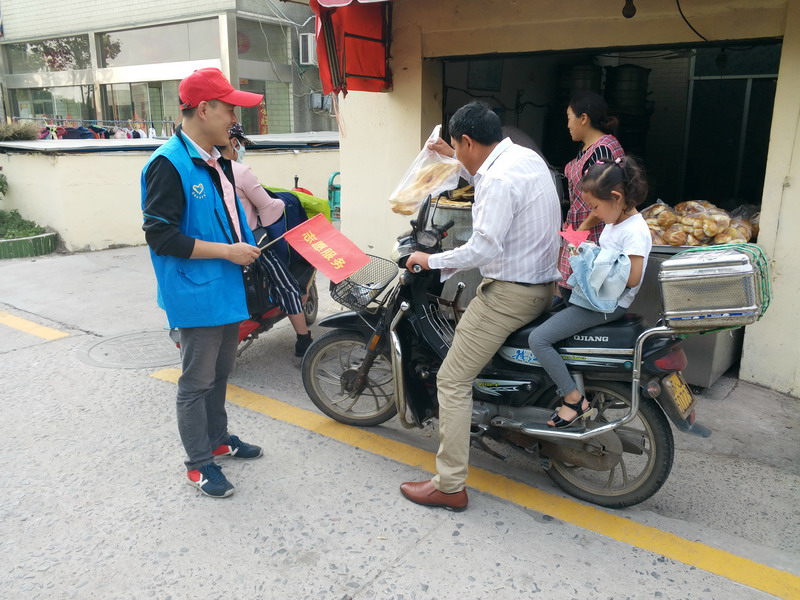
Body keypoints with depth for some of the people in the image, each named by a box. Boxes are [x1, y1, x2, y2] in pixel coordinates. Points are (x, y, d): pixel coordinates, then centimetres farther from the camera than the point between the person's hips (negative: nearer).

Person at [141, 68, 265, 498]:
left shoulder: (216, 160, 10)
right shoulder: (169, 163, -18)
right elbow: (160, 235, -21)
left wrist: (246, 245, 6)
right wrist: (227, 251, -20)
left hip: (226, 289, 9)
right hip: (196, 294, -9)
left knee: (220, 373, 21)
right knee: (197, 381, 4)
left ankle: (218, 438, 39)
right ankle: (199, 463, 19)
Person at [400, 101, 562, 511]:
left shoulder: (499, 179, -22)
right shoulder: (527, 157, 9)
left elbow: (485, 247, -27)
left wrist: (433, 260, -15)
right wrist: (457, 162, 28)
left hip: (510, 292, -11)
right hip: (542, 282, 11)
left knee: (453, 381, -6)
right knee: (465, 325, 33)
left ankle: (449, 486, 0)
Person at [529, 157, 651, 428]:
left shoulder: (635, 232, -18)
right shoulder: (614, 222, 12)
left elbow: (632, 278, -22)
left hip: (607, 305, -11)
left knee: (538, 339, -19)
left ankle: (575, 401, -9)